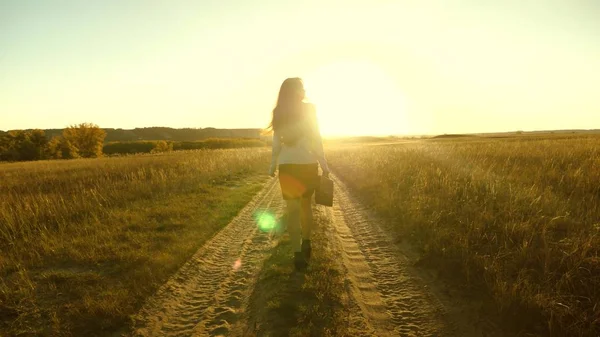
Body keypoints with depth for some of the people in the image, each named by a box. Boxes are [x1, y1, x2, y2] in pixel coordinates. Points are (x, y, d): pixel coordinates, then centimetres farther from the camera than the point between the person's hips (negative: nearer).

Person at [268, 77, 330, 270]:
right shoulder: (309, 109, -3)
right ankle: (306, 243, 31)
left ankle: (298, 253, -3)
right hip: (307, 164, -1)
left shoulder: (278, 113, 6)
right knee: (306, 205, 18)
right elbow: (316, 139, -6)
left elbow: (276, 143, 6)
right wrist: (324, 165, -1)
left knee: (292, 210, 2)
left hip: (287, 166, 1)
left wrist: (273, 166, 14)